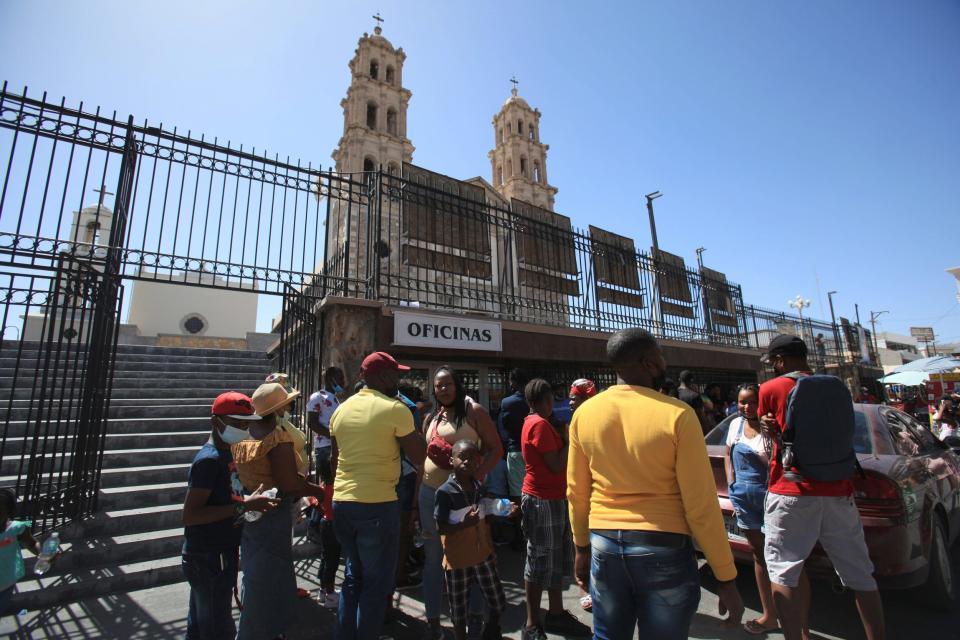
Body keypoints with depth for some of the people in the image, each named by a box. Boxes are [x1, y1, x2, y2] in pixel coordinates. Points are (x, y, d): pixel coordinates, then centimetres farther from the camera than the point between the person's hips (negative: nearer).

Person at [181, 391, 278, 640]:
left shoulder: (226, 453, 7)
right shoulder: (209, 459, -21)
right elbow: (190, 515, -25)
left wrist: (250, 503, 2)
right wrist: (243, 506, -29)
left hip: (220, 555, 9)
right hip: (208, 560, -9)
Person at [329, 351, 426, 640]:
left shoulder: (341, 409, 6)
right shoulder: (395, 409, -13)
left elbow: (334, 459, 14)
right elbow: (418, 457, -8)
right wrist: (411, 423, 3)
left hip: (342, 502, 7)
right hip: (378, 505, -7)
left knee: (354, 575, 24)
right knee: (376, 582, 11)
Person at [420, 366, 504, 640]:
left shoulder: (473, 411, -6)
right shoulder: (431, 418, 10)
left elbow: (495, 448, -9)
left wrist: (475, 476, -22)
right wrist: (418, 492, 13)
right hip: (430, 493, 5)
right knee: (433, 556, 13)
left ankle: (475, 614, 29)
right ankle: (433, 618, 29)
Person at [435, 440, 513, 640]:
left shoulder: (479, 487, -2)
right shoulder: (445, 491, -19)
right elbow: (440, 527, -18)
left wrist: (491, 550, 9)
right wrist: (465, 524, -30)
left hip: (483, 556, 5)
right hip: (457, 560, -5)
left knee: (498, 602, 15)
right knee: (458, 607, 13)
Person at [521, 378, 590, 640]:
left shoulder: (539, 423, 13)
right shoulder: (540, 424, -19)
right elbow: (557, 465, -20)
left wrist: (562, 437, 6)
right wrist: (569, 439, -10)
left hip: (553, 498, 10)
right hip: (543, 500, -10)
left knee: (558, 559, 18)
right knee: (540, 561, 1)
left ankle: (556, 613, 31)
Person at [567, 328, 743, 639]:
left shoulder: (583, 414, -4)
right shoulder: (676, 415, -15)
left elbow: (576, 493, 4)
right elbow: (701, 505, -12)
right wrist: (726, 578, 0)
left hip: (604, 546, 4)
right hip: (664, 548, -3)